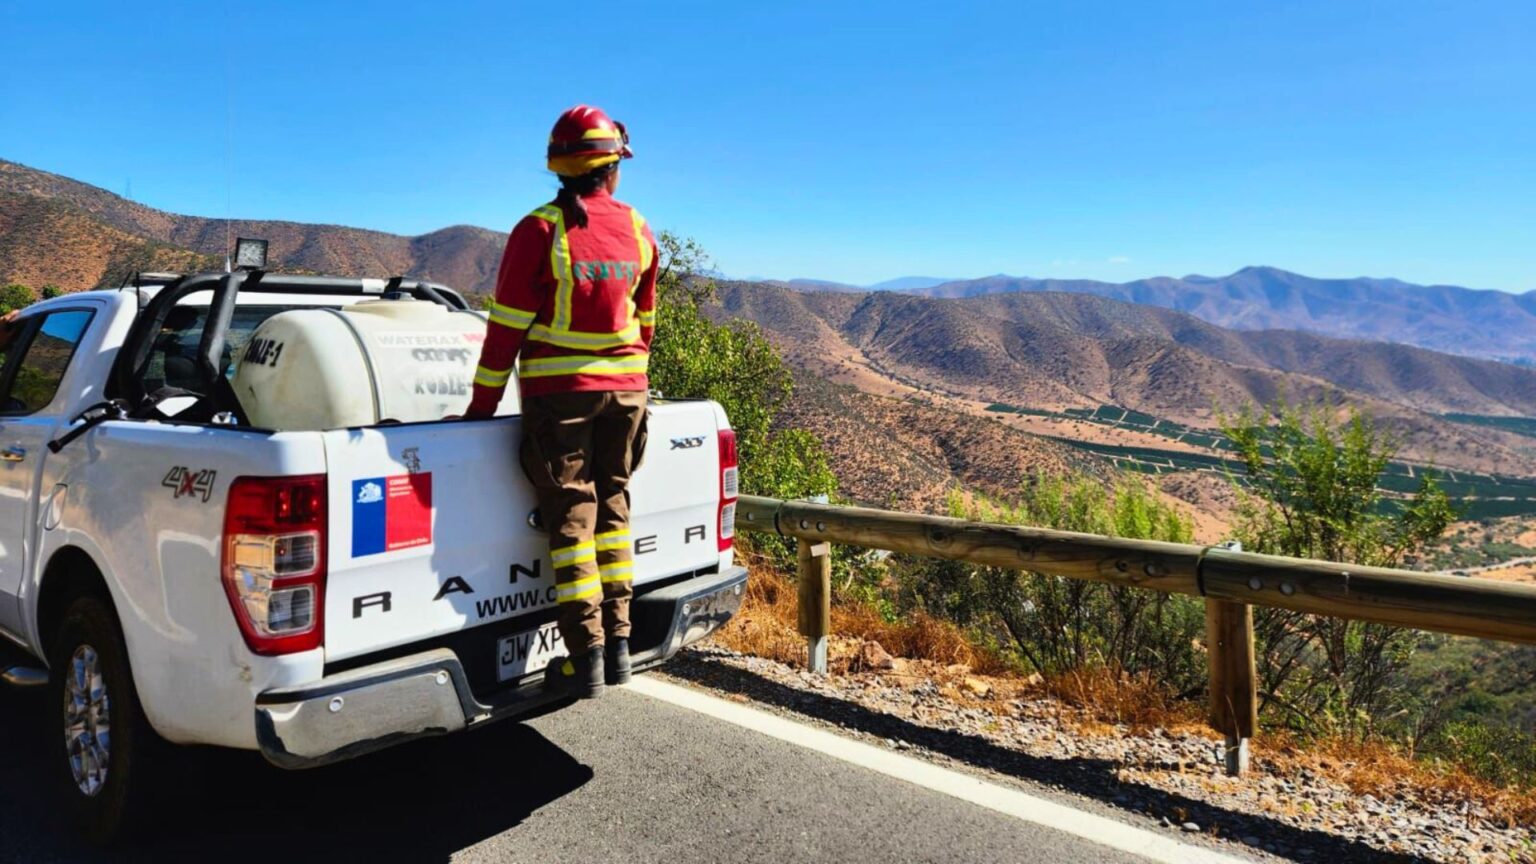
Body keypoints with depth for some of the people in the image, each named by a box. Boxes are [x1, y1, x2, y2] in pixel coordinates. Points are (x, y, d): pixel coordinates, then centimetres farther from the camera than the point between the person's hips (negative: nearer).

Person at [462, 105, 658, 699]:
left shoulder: (541, 230, -9)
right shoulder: (637, 231, 5)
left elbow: (508, 327, -9)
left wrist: (482, 405, -2)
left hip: (558, 390, -4)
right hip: (625, 389, 4)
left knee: (571, 517, 1)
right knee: (611, 507, 14)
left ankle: (586, 659, 4)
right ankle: (618, 644, 17)